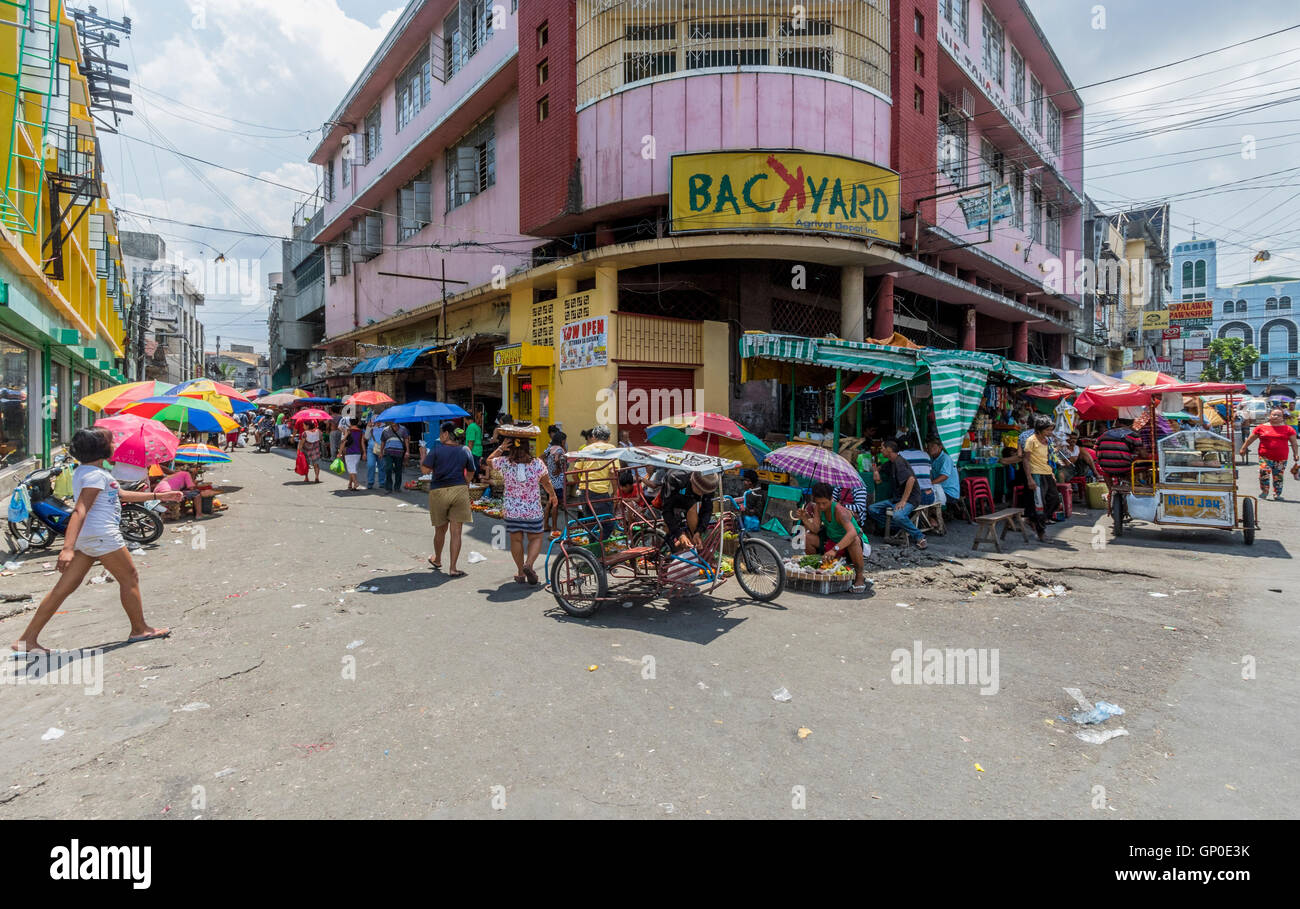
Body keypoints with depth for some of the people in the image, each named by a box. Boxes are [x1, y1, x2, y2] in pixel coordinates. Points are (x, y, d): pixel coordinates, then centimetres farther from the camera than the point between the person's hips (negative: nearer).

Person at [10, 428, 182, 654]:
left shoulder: (82, 472, 18)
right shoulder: (96, 475, -16)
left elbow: (121, 495, 25)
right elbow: (80, 511, -26)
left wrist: (158, 496, 27)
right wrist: (68, 548, -34)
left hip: (84, 538, 10)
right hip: (102, 535, -10)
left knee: (65, 587, 9)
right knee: (129, 578, 5)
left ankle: (27, 639, 9)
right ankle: (139, 629, 15)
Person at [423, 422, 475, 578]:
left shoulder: (436, 450, -6)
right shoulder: (464, 451, 5)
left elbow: (426, 469, -12)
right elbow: (470, 472, 14)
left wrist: (423, 454, 4)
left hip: (438, 491, -1)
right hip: (459, 490, 1)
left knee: (440, 530, 17)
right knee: (456, 532, 0)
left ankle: (437, 560, 39)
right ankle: (453, 569, 0)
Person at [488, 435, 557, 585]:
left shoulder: (504, 463, -8)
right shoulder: (537, 463, -11)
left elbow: (489, 460, 15)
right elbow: (547, 484, 2)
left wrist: (500, 448, 8)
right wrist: (553, 496, 20)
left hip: (511, 510, 2)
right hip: (533, 510, -1)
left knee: (516, 540, 14)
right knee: (535, 538, 13)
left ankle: (520, 572, 20)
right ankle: (529, 564, -7)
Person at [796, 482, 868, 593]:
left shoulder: (839, 511, -31)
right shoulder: (817, 507, -11)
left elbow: (852, 533, -46)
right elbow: (815, 529, -15)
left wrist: (835, 549, -57)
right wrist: (805, 520, -35)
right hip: (831, 540, 6)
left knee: (854, 541, -39)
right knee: (808, 537, -15)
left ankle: (860, 578, -21)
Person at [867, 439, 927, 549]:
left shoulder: (899, 461, -16)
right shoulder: (892, 462, 15)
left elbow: (911, 479, -30)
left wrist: (903, 501, -30)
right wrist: (876, 470, 13)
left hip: (910, 498, -10)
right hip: (898, 497, 10)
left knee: (898, 515, -38)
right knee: (872, 509, -3)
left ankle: (919, 537, -17)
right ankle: (901, 527, -5)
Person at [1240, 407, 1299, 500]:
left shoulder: (1288, 429, 7)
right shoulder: (1261, 427, 4)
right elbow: (1250, 439, 11)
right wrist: (1243, 449, 12)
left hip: (1281, 458, 1)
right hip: (1265, 457, -1)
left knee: (1278, 477, 6)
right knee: (1264, 473, -13)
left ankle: (1277, 495, 16)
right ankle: (1264, 492, 5)